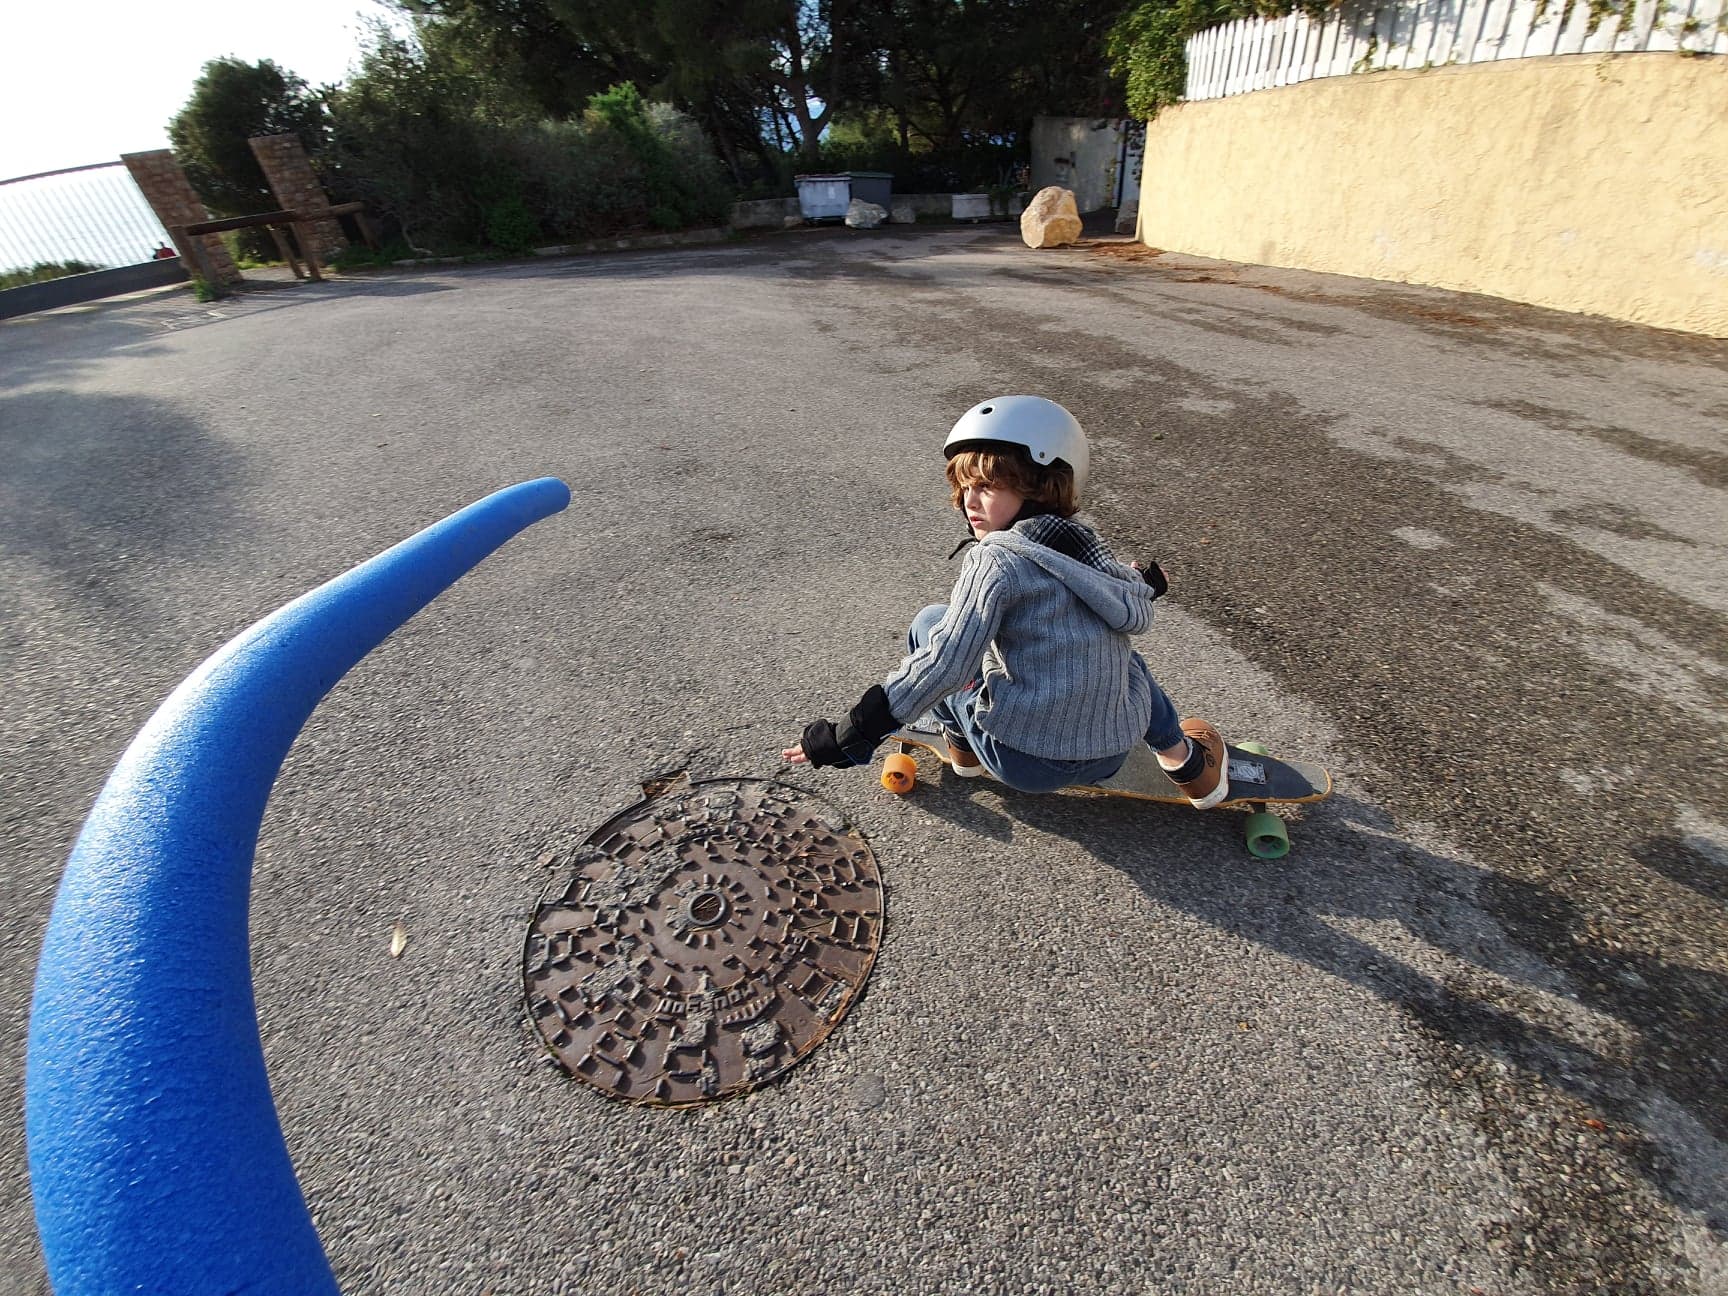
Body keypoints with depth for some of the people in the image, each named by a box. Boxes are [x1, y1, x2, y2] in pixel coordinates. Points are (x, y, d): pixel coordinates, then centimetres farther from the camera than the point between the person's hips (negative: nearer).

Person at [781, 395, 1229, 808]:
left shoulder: (995, 558, -16)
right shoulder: (1086, 544, 3)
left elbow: (943, 665, -24)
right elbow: (1133, 616, 15)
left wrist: (851, 734, -20)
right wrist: (1140, 584, 37)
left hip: (1026, 761, -6)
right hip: (1112, 754, 6)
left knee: (930, 622, 7)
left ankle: (963, 745, 22)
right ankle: (1187, 761, 35)